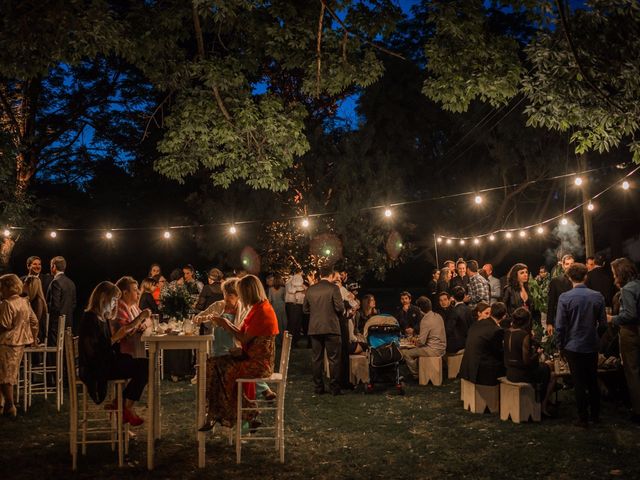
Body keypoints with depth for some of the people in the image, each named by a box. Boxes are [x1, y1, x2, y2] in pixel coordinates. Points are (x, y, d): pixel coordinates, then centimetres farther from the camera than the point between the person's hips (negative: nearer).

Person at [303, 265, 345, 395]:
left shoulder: (310, 289, 5)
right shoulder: (333, 288, -8)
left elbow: (305, 309, 10)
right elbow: (340, 307, -13)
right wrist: (339, 314, 9)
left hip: (314, 328, 4)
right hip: (331, 327, -4)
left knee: (317, 359, 10)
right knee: (334, 359, 3)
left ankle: (318, 388, 12)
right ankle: (335, 388, 2)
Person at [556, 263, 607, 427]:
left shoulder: (565, 297, -14)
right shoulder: (597, 296, -6)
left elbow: (560, 326, -11)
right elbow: (603, 322, 1)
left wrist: (561, 346, 1)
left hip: (573, 347, -3)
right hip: (592, 346, 3)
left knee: (579, 383, 6)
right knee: (593, 381, 16)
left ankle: (583, 418, 12)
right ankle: (595, 415, 26)